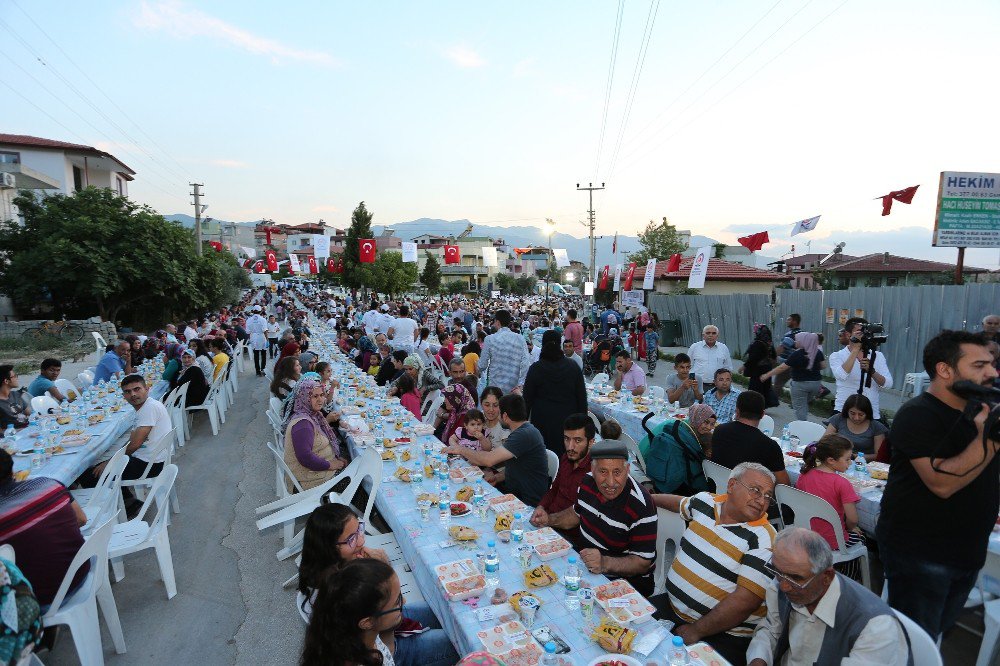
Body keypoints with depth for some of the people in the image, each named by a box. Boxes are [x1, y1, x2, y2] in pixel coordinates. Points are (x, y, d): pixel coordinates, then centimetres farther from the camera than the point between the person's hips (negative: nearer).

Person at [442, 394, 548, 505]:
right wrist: (497, 477, 0)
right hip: (515, 489, 9)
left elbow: (489, 460, -29)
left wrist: (462, 450, -15)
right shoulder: (525, 430, 11)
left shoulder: (525, 434, -24)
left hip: (528, 503, -9)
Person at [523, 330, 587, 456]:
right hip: (568, 421, 2)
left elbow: (527, 398, -2)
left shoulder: (535, 368, -7)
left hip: (542, 421, -2)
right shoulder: (574, 367, -1)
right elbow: (582, 397, 3)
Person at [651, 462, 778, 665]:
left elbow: (745, 601, -21)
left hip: (723, 634, -6)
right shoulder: (706, 501, 0)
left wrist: (696, 630, -18)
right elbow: (680, 503, 25)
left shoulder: (763, 540, -17)